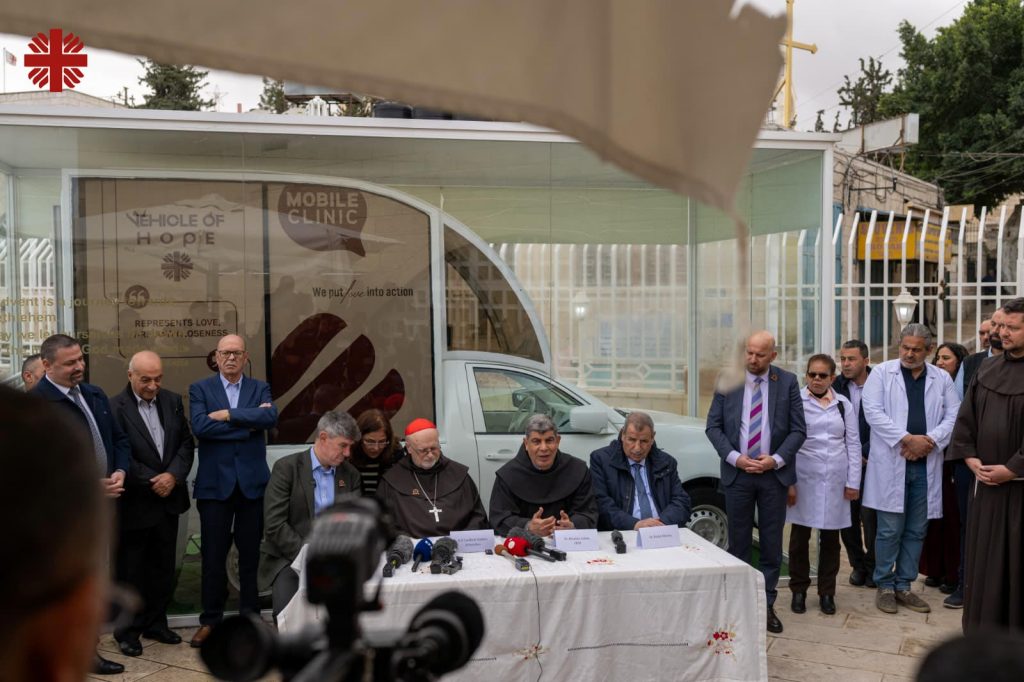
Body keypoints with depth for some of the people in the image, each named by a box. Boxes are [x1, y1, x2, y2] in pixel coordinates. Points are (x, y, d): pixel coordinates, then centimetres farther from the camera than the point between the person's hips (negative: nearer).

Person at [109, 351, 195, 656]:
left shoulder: (172, 401, 4)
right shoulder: (114, 408, -14)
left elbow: (186, 442, 5)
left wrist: (173, 475, -10)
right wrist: (152, 481, -16)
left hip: (167, 500, 5)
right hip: (133, 504, -5)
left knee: (163, 568, 15)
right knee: (129, 571, 8)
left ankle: (156, 623, 29)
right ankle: (127, 631, 22)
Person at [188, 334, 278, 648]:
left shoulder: (259, 388, 8)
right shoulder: (200, 389, 3)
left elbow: (270, 417, -12)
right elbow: (200, 426, -14)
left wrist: (228, 415, -16)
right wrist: (248, 424, -13)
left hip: (252, 483, 1)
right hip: (215, 483, -1)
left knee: (251, 554, 8)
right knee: (213, 556, 6)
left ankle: (250, 616, 20)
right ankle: (210, 620, 19)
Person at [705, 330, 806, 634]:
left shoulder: (788, 382, -1)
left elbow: (798, 429, 0)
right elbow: (713, 426, 1)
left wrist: (776, 459, -12)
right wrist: (735, 457, -11)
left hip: (774, 473, 0)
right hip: (737, 472, 0)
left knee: (772, 543, 7)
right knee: (738, 543, 7)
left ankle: (767, 605, 18)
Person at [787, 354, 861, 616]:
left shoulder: (843, 404, 7)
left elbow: (853, 444, 8)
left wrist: (853, 481, 3)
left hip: (835, 481, 2)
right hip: (804, 478, -2)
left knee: (830, 538, 8)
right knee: (800, 537, 5)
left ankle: (827, 592, 21)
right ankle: (799, 590, 19)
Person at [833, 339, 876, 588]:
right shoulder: (835, 387, 3)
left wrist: (864, 453, -10)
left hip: (871, 462, -3)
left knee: (870, 517, -4)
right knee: (847, 517, 6)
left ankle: (873, 566, 14)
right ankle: (857, 565, 22)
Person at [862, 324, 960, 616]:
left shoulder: (942, 378, 9)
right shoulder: (882, 373, 0)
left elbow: (953, 415, 4)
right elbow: (873, 411, -9)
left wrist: (930, 441, -12)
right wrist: (907, 439, -16)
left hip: (926, 465, 3)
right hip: (891, 463, -3)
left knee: (916, 531, 10)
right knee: (890, 529, 0)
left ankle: (903, 585, 21)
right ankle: (885, 586, 14)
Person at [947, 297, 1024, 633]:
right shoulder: (987, 369, 9)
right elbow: (966, 417, 9)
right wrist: (972, 459, -2)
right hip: (986, 479, 5)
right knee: (982, 556, 10)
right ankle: (981, 629, 20)